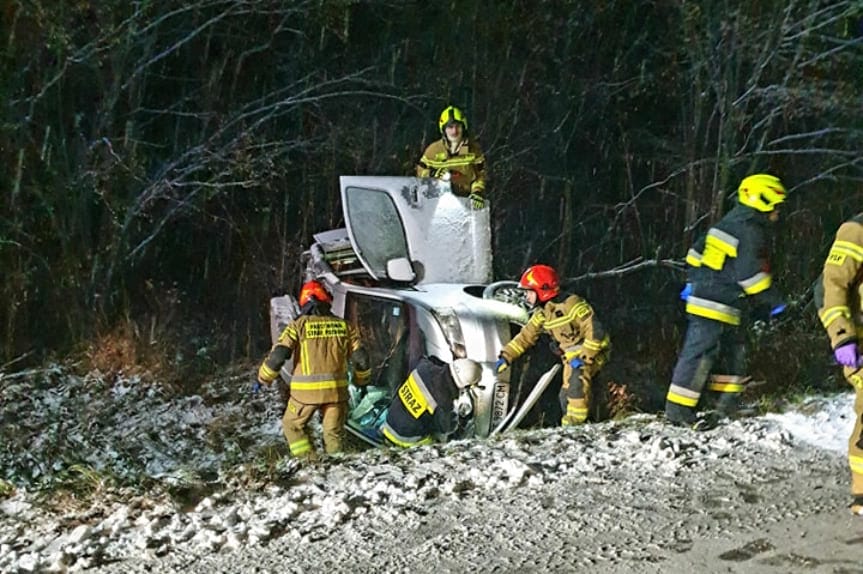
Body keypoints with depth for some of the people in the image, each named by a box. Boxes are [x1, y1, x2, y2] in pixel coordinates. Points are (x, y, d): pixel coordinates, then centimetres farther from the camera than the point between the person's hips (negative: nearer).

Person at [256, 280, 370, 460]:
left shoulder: (299, 325, -2)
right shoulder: (343, 326, 7)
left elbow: (277, 355, -6)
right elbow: (360, 358, 9)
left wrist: (263, 378, 9)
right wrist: (361, 382, 27)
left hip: (306, 391, -2)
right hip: (336, 390, 3)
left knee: (293, 425, 17)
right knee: (333, 433, 14)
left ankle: (308, 461, 6)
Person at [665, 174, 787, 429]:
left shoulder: (729, 222, 16)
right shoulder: (750, 231, -14)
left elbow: (697, 251, 21)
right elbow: (750, 273, -19)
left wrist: (693, 282, 27)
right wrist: (773, 301, -11)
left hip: (702, 293, 10)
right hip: (716, 305, -10)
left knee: (733, 350, 18)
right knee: (700, 353, -10)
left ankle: (727, 404, 24)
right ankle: (678, 409, -9)